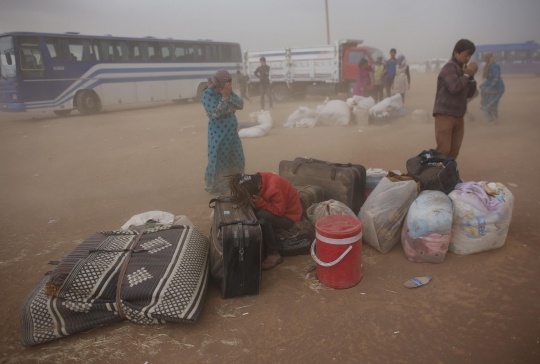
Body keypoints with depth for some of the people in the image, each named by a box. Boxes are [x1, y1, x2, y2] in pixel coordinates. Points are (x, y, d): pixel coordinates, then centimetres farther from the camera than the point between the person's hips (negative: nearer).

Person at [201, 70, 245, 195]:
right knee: (219, 160, 1)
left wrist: (229, 96, -16)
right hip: (218, 134, -7)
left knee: (237, 160, 15)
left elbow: (241, 105, -4)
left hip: (232, 132, 7)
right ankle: (215, 187, 19)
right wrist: (224, 97, -24)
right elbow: (215, 112, -24)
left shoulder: (228, 91, 4)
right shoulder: (208, 94, -14)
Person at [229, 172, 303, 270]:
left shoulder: (274, 189, -34)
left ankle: (273, 254, -19)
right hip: (275, 208, 8)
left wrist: (259, 202, -33)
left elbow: (279, 211, -28)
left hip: (288, 216, -8)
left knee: (262, 216, -33)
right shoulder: (257, 179, -12)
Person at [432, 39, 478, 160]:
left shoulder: (462, 69, 16)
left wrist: (471, 76, 3)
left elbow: (470, 94, 15)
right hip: (445, 115, -7)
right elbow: (454, 88, -22)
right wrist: (467, 75, -9)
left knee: (454, 151, 4)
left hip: (458, 117, 8)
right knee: (443, 150, -11)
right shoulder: (449, 67, -7)